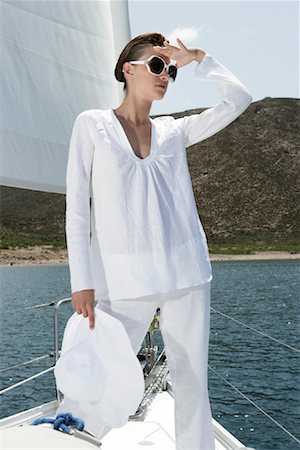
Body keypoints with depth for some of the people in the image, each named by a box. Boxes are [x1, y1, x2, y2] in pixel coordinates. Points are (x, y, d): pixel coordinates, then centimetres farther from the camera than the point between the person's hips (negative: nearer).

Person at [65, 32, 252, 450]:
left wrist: (197, 57, 10)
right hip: (124, 278, -3)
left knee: (192, 382, 6)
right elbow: (77, 206, -1)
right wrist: (82, 282, -7)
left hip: (185, 271, 3)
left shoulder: (173, 131, 13)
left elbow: (238, 99, 11)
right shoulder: (92, 124, 5)